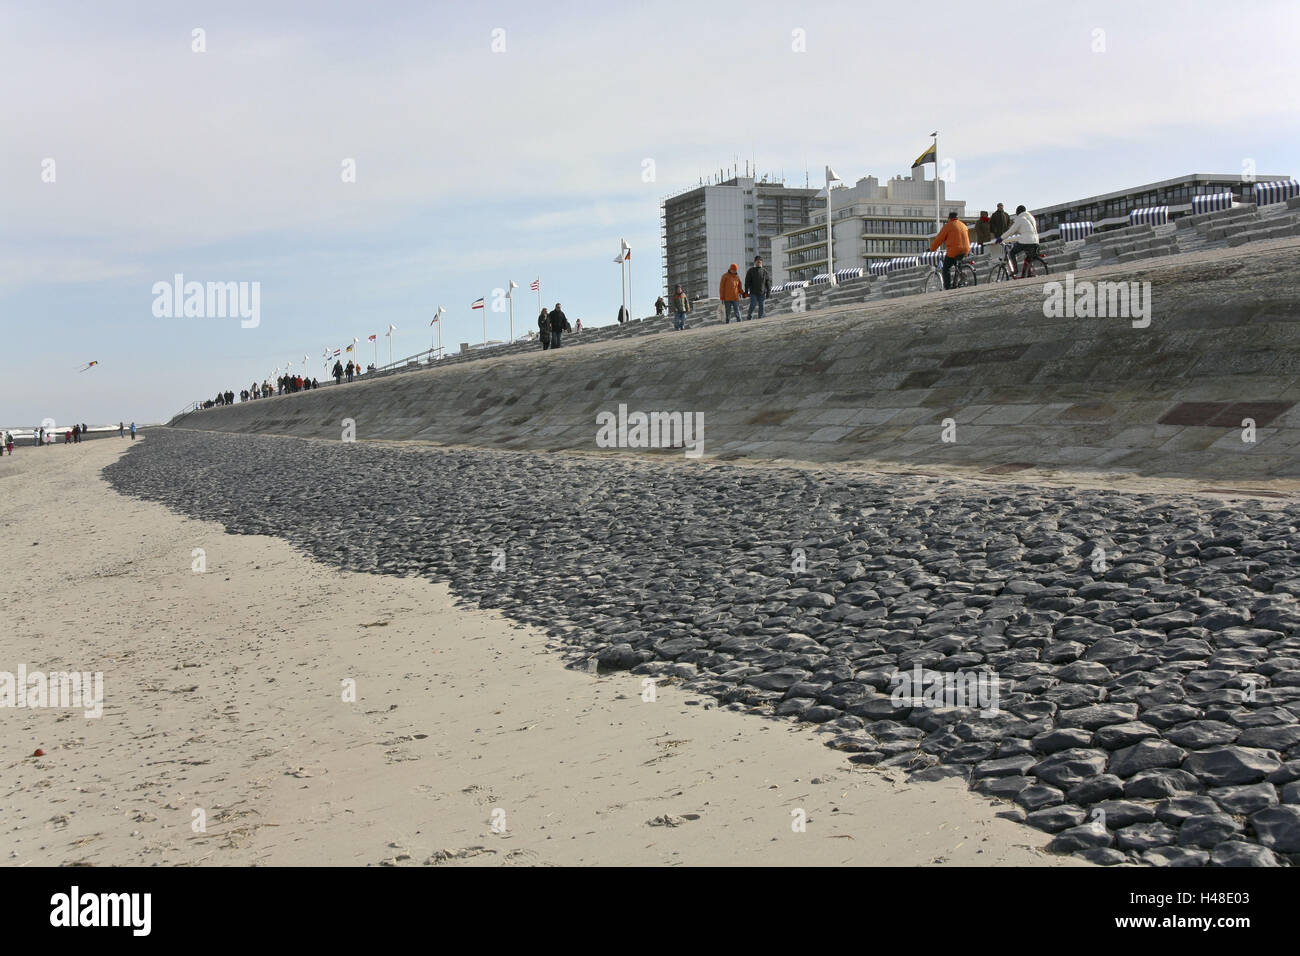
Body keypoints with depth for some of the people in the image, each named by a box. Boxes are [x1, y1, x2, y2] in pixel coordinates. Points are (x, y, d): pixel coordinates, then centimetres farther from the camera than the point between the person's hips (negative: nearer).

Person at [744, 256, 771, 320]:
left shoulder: (764, 271, 9)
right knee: (752, 305, -9)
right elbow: (747, 281, 3)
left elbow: (768, 282, 9)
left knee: (761, 306, 1)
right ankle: (749, 318, 8)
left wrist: (768, 292, 2)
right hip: (753, 292, -2)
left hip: (762, 293, 2)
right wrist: (746, 291, -4)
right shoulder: (751, 270, 5)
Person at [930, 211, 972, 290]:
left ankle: (948, 287, -6)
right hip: (966, 252, 6)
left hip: (954, 252, -6)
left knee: (946, 269, 4)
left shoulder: (948, 226, -3)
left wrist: (932, 249, 11)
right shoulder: (964, 225, 17)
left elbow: (938, 239, -1)